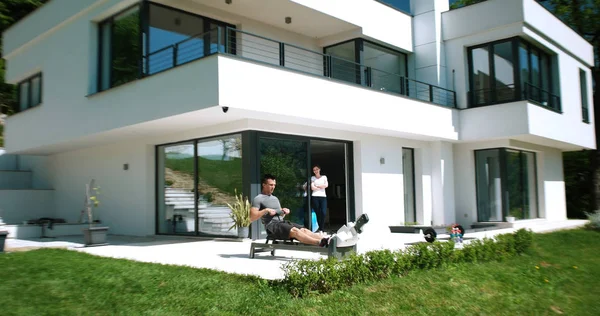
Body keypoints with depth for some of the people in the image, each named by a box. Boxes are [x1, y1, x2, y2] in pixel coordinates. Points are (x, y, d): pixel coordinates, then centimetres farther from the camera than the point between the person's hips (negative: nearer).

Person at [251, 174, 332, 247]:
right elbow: (251, 218, -8)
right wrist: (266, 210, -17)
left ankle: (324, 239, -41)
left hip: (282, 222, 8)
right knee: (294, 231, -33)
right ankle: (320, 243, -52)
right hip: (272, 225, -8)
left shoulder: (275, 198, 27)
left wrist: (284, 212, 9)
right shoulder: (258, 199, 2)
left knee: (304, 230, -20)